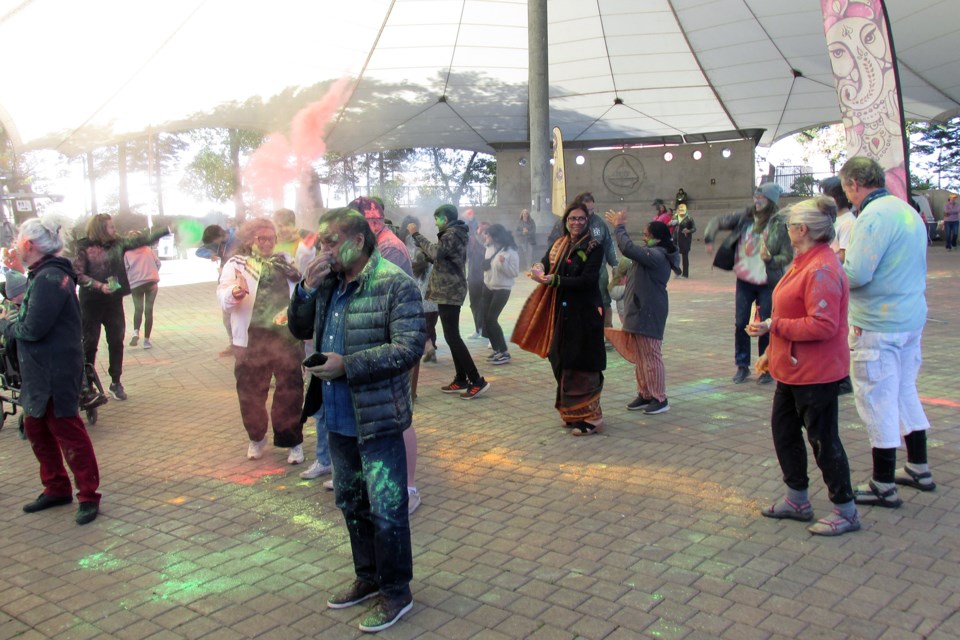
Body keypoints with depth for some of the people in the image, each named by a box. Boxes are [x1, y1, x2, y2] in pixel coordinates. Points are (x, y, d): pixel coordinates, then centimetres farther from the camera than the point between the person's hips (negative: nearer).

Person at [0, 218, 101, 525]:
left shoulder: (49, 279, -20)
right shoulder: (43, 275, 14)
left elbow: (32, 329, -25)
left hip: (55, 372, -11)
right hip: (40, 371, 11)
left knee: (69, 433, -3)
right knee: (36, 430, 18)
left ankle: (88, 496, 7)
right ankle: (56, 489, 30)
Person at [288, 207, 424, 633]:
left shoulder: (394, 285, -15)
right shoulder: (328, 283, 8)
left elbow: (409, 348, -21)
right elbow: (300, 330, 13)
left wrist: (347, 365, -23)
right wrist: (306, 289, -4)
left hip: (377, 418, -8)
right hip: (338, 417, 8)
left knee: (386, 509, 3)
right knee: (351, 501, 20)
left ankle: (396, 591, 20)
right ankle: (368, 577, 38)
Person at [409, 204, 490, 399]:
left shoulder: (452, 234, -14)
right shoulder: (453, 234, 19)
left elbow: (435, 253, -29)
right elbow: (436, 257, 17)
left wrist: (416, 234, -21)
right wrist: (417, 239, 8)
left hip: (449, 291, -11)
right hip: (449, 290, 11)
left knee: (452, 337, -11)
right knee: (453, 336, 11)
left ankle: (477, 381, -12)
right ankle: (461, 380, 15)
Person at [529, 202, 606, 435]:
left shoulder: (594, 247, -8)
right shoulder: (558, 245, 11)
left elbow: (587, 280, -18)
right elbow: (544, 264, 8)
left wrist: (553, 280, -22)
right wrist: (538, 270, -16)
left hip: (584, 314, -6)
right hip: (561, 312, 6)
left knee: (583, 364, -3)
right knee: (562, 363, 11)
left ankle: (590, 418, 6)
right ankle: (571, 413, 24)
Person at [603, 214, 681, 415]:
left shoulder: (657, 256, -22)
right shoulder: (653, 253, 10)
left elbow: (628, 249, -30)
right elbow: (633, 248, 26)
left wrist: (619, 227, -20)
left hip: (649, 314, -11)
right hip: (638, 311, 11)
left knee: (651, 356, -3)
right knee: (639, 357, 16)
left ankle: (660, 399, 6)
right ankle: (645, 394, 26)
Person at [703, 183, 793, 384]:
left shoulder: (780, 225, -9)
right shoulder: (745, 217, 1)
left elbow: (788, 255, -8)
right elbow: (719, 221, 8)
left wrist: (771, 259, -27)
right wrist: (709, 238, -10)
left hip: (767, 283, -3)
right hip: (744, 280, 4)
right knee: (740, 323, 5)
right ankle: (742, 366, 19)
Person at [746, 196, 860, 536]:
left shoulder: (821, 270, -23)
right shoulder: (805, 262, 10)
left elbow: (822, 325, -29)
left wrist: (773, 326, -24)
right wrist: (772, 352, 20)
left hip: (816, 373, -11)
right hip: (793, 368, 11)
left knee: (823, 439, 1)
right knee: (783, 429, 18)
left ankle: (846, 511, 17)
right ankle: (797, 500, 32)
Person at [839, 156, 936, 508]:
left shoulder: (873, 216, -19)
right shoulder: (908, 210, 12)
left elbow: (856, 274, -25)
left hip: (878, 326, -9)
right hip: (912, 318, 9)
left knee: (877, 400, 0)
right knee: (905, 391, 20)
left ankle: (884, 485, 9)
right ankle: (919, 469, 32)